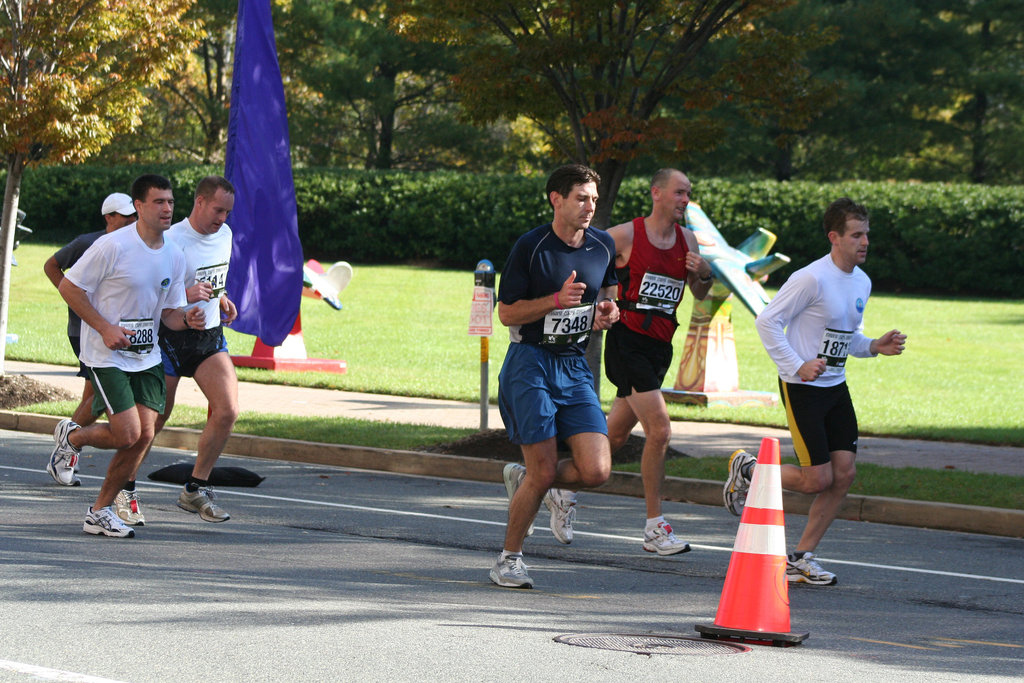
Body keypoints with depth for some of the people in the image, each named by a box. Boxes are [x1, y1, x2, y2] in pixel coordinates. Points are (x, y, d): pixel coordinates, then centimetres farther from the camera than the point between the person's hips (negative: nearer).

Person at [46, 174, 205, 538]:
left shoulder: (174, 256, 5)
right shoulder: (113, 246, -15)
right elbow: (69, 286, -10)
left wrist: (186, 319, -10)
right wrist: (105, 328, -17)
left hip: (147, 357, 6)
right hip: (107, 356, -6)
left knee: (144, 435, -3)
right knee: (127, 435, -14)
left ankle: (100, 512, 11)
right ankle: (71, 436, 18)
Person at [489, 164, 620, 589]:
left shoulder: (603, 246, 5)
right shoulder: (529, 247, -10)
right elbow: (507, 313, -8)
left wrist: (607, 312, 0)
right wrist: (558, 300, -21)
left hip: (575, 366, 5)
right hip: (530, 364, -5)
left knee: (596, 470, -9)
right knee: (543, 473, -9)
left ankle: (525, 480, 21)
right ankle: (509, 558, 12)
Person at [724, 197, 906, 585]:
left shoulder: (862, 282, 9)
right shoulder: (812, 278, -17)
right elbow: (767, 322, -15)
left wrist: (874, 347, 1)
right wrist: (797, 366, -20)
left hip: (836, 386, 8)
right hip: (802, 389, -8)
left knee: (844, 474, 0)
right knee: (818, 479, -9)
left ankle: (801, 559, 10)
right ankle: (748, 471, 18)